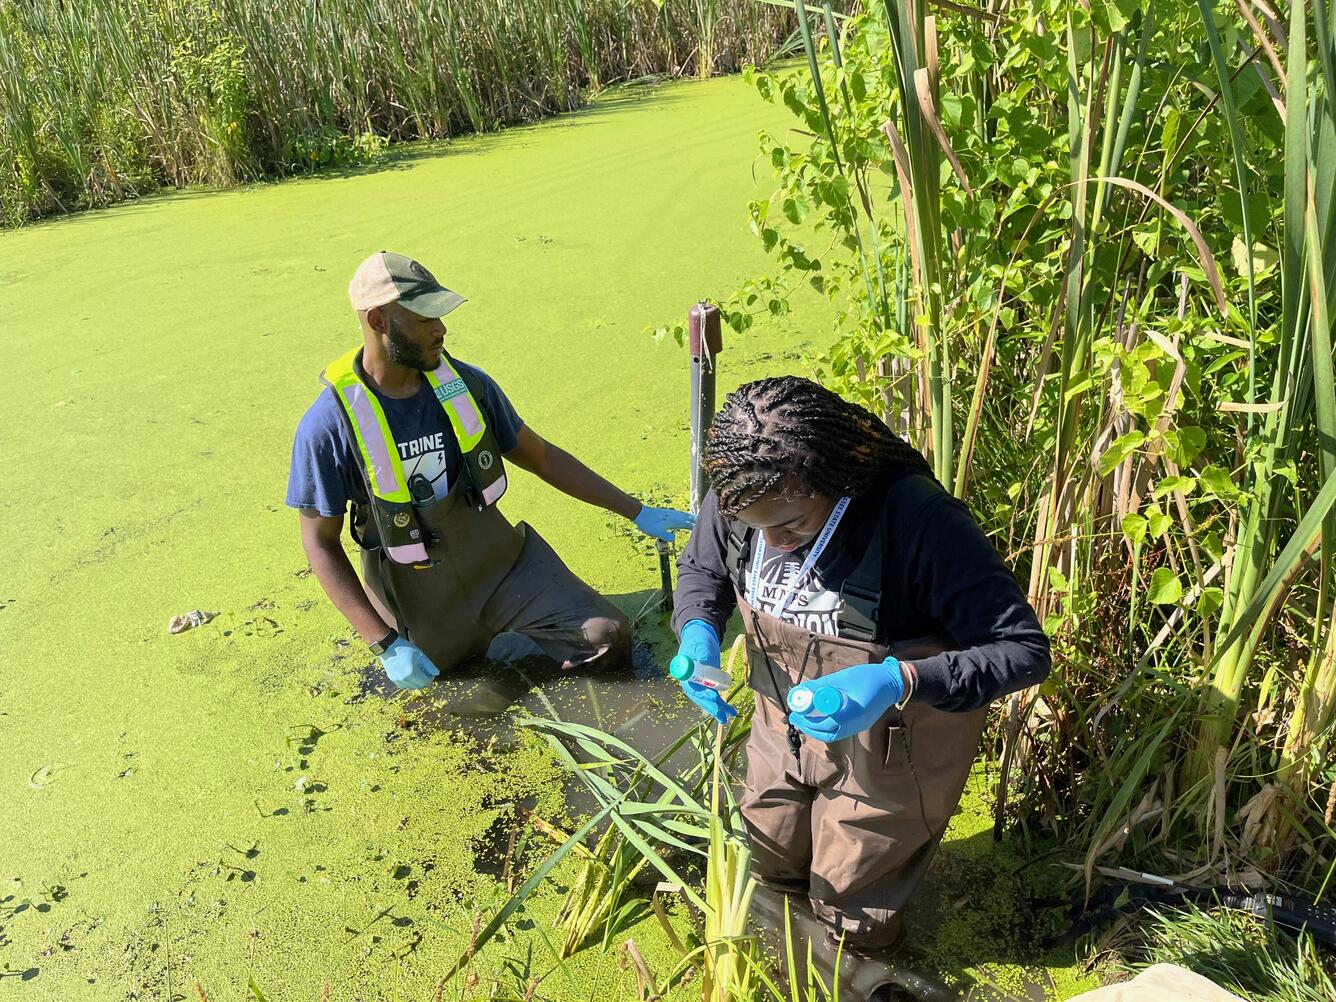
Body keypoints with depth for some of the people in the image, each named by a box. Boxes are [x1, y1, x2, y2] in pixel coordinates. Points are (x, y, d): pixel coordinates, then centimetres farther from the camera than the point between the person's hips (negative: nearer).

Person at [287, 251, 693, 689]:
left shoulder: (466, 384, -6)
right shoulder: (329, 426, -17)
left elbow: (542, 457, 6)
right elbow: (321, 544, -11)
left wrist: (637, 511, 5)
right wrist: (387, 644, -19)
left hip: (502, 563, 3)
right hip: (420, 603, -2)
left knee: (607, 636, -13)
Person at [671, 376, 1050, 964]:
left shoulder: (918, 519, -37)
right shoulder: (740, 493, -20)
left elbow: (1024, 649, -30)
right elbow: (701, 569, 1)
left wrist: (899, 681, -45)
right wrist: (699, 632, -21)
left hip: (890, 752, -4)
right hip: (785, 726, 5)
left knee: (850, 914, 18)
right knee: (771, 868, 28)